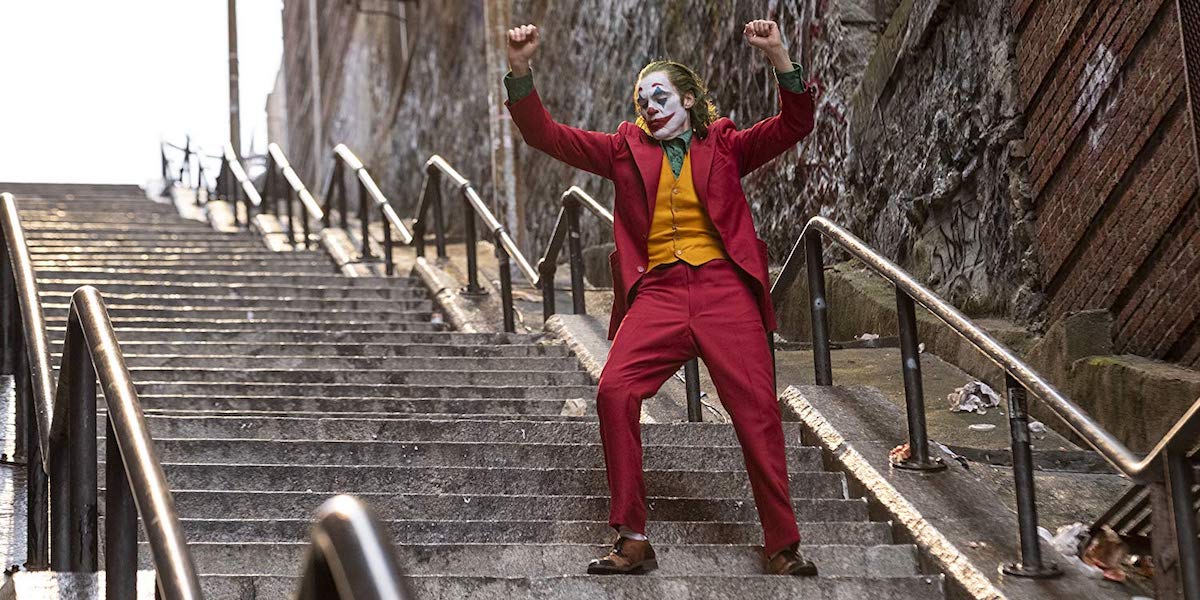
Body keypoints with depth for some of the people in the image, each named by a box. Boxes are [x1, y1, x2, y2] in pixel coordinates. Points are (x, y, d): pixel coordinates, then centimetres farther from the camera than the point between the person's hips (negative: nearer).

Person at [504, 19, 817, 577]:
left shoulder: (724, 147, 14)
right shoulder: (627, 149, 17)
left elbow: (794, 127, 3)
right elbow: (546, 134, 12)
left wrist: (780, 60, -13)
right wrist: (520, 71, -3)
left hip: (722, 286, -1)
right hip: (658, 290, 1)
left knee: (756, 406, -9)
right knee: (614, 392, -21)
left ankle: (782, 546, 1)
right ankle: (632, 541, -13)